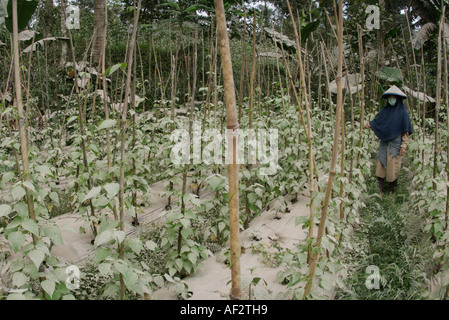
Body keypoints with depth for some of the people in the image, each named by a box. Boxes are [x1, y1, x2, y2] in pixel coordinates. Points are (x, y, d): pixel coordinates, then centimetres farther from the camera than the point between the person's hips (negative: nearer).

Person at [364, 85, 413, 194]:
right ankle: (381, 187, 11)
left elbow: (406, 131, -6)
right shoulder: (385, 110, 8)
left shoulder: (402, 112, -5)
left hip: (395, 143, -4)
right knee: (381, 164, 3)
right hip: (384, 142, 4)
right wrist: (363, 123, 4)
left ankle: (392, 188, 13)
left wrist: (404, 146, -10)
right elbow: (375, 123, 14)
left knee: (393, 166, 0)